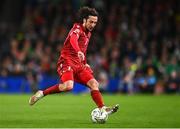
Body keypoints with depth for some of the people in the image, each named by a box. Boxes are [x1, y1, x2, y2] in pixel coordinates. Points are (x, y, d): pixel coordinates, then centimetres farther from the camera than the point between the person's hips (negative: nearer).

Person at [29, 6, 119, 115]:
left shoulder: (88, 33, 18)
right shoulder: (77, 28, -10)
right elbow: (73, 40, -34)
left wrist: (85, 63, 21)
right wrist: (79, 52, -53)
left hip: (79, 65, 8)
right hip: (67, 62, -8)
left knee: (94, 84, -8)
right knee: (68, 86, -30)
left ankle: (103, 109, -8)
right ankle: (42, 93, -14)